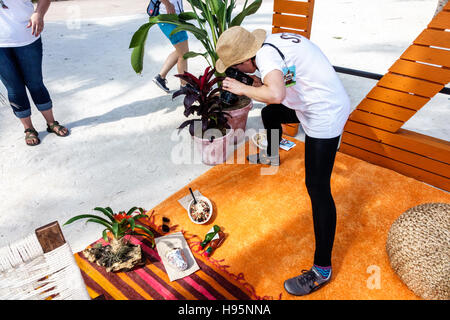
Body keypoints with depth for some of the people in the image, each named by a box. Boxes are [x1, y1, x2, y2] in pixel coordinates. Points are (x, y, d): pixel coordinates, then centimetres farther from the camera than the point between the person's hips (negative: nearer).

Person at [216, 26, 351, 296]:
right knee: (270, 113, 29)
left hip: (325, 116, -11)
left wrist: (243, 88, -23)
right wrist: (259, 85, 1)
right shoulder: (272, 41, 5)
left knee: (317, 188, -9)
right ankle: (272, 156, 62)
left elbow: (276, 94, -40)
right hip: (329, 102, 11)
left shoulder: (266, 54, -23)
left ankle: (322, 269, 1)